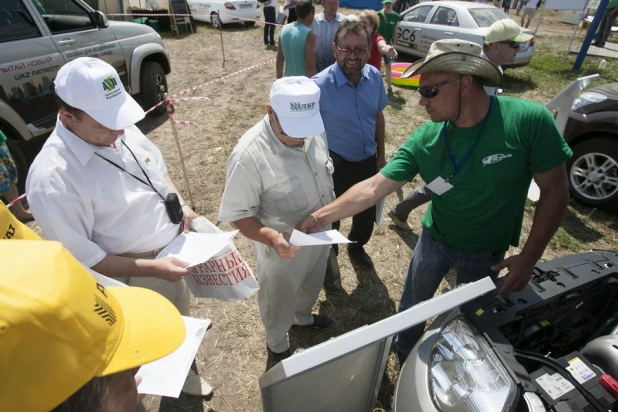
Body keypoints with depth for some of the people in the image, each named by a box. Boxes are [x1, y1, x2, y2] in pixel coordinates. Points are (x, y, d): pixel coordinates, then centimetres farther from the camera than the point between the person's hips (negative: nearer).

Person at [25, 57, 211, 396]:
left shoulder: (122, 131, -8)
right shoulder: (52, 179, -29)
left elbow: (158, 170, 9)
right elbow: (81, 260, -23)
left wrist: (181, 206, -8)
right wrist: (153, 268, -29)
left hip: (172, 251, 7)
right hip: (132, 279, -7)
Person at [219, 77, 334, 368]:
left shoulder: (315, 130, -13)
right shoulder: (248, 156, -32)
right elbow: (238, 214, -24)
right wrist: (271, 236, -40)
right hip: (283, 248, -5)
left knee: (311, 286, 33)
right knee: (279, 302, 22)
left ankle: (301, 317, 67)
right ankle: (277, 347, 55)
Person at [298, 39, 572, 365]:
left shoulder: (529, 121, -25)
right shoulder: (424, 140, -19)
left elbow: (555, 191, -16)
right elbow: (373, 188, -20)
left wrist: (529, 257, -18)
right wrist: (320, 216, -26)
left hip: (488, 253, -1)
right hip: (434, 242, 2)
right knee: (412, 307, 21)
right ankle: (405, 358, 54)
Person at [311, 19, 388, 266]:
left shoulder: (375, 77, -7)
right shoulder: (319, 85, -22)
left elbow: (378, 116, 6)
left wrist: (381, 155, 10)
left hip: (368, 160, 5)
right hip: (336, 164, -4)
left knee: (368, 213, 23)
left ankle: (356, 246, 55)